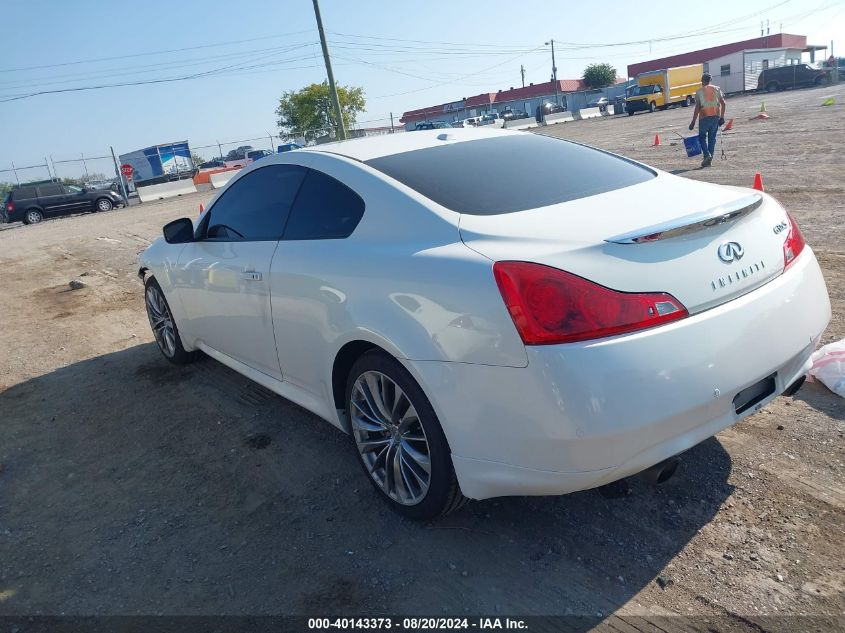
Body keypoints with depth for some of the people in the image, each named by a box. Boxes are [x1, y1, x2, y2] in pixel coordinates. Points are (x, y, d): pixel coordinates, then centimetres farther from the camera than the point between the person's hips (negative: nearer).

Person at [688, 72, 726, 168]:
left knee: (702, 137, 8)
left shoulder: (699, 92, -3)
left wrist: (693, 122, -5)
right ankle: (709, 160, 10)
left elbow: (697, 107, -8)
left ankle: (707, 155, -14)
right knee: (712, 138, 10)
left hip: (704, 117, -4)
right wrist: (722, 116, 9)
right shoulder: (717, 89, 7)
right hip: (716, 116, 4)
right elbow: (723, 103, 3)